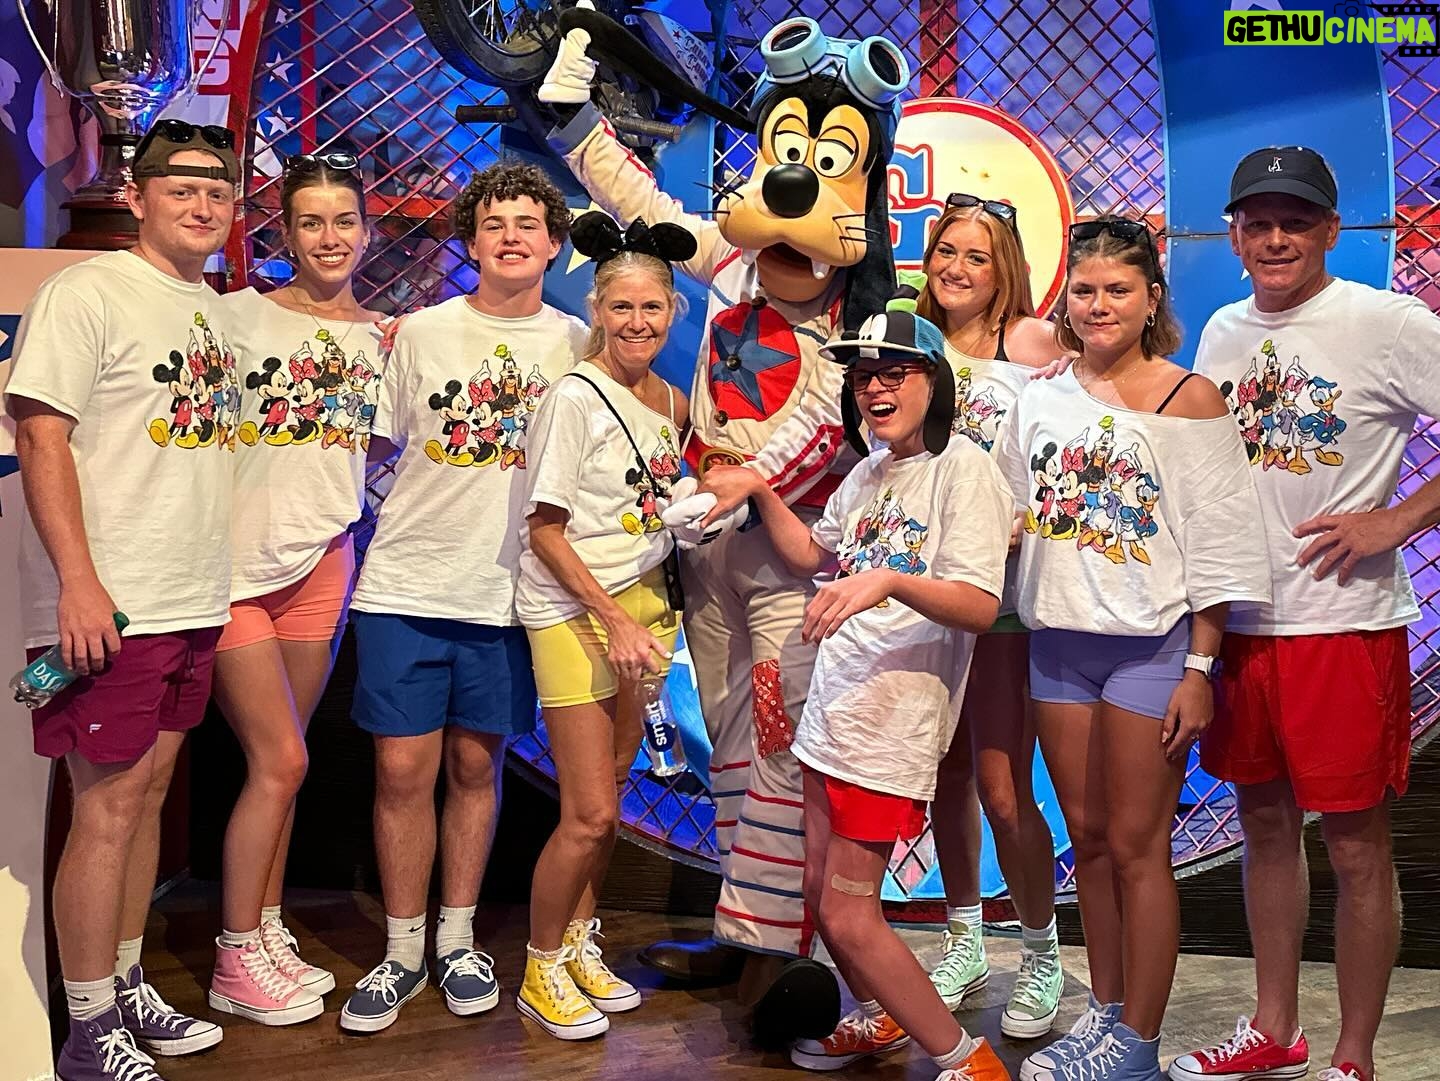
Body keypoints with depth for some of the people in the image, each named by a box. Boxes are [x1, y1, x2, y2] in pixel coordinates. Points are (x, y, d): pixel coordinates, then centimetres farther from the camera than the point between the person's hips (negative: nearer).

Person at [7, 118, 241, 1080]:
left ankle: (128, 991, 25)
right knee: (108, 804, -3)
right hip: (109, 604, -7)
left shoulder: (214, 309, 14)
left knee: (149, 791, 13)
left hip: (194, 602, 7)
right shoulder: (87, 293, -8)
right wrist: (78, 580, -21)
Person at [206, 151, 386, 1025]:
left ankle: (268, 935, 24)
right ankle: (236, 961, 10)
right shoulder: (242, 315, -2)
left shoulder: (382, 337, 10)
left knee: (280, 764, 11)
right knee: (280, 761, -4)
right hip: (237, 560, -4)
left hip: (323, 559, 4)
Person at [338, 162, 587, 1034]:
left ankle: (458, 942, 25)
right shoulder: (422, 332, 3)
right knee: (403, 768, 0)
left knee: (476, 765, 9)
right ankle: (402, 955, 16)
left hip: (506, 593, 1)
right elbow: (378, 444, 11)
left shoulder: (576, 342, 5)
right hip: (407, 585, 0)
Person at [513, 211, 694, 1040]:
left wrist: (642, 615, 7)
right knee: (590, 816, -5)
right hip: (573, 610, -6)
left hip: (646, 602, 6)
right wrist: (614, 620, -17)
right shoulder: (576, 397, -13)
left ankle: (581, 946, 31)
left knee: (609, 796, 14)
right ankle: (543, 971, 14)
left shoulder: (670, 401, 6)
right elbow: (545, 530, -13)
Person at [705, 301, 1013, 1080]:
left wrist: (888, 580, -36)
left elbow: (979, 606, -21)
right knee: (821, 890, 16)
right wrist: (762, 492, 12)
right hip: (832, 710, 8)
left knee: (848, 916, -5)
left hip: (893, 725, -8)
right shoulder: (867, 473, 13)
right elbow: (812, 556, 26)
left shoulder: (963, 467, -12)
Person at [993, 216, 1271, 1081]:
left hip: (1150, 644, -5)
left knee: (1137, 846, 1)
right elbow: (1010, 516, 15)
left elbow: (1219, 547, -8)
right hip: (1059, 639, 5)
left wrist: (1199, 669, -11)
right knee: (1088, 838, 13)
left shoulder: (1189, 400, -6)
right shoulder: (1042, 397, 8)